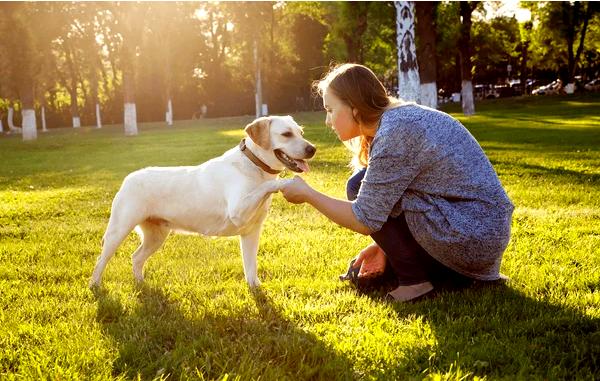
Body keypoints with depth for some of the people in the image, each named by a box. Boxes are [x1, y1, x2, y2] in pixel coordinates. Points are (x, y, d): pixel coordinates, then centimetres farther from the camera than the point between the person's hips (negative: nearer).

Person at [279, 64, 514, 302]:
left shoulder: (395, 132, -19)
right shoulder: (405, 115, 10)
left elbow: (365, 221, -16)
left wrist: (308, 194, -6)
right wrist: (386, 245, 13)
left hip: (469, 242, -10)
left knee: (361, 188, -9)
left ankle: (414, 281, -2)